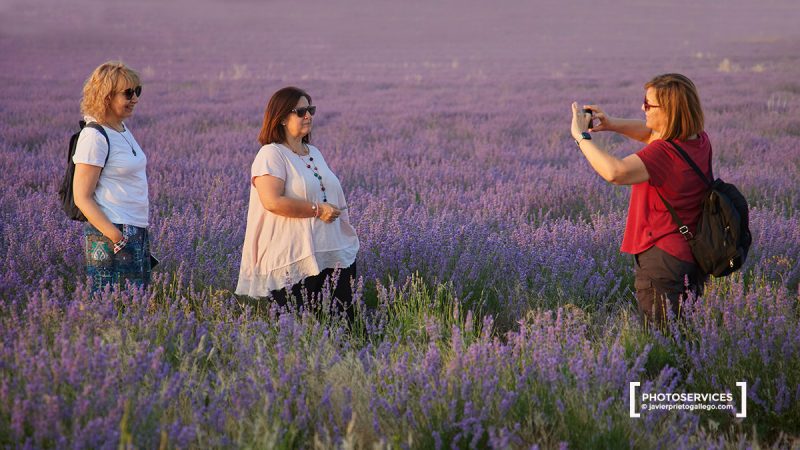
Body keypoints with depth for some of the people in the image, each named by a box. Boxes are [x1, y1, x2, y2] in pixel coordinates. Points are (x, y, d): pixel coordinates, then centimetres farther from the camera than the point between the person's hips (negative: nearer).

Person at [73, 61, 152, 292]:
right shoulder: (94, 137, -13)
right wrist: (115, 237, -22)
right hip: (110, 238, -9)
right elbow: (82, 198, -15)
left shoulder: (123, 131, 14)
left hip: (137, 233, 9)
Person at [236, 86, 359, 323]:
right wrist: (317, 210, -16)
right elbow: (272, 201, -20)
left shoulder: (314, 153, 19)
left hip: (334, 257, 8)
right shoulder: (271, 155, -7)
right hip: (294, 264, -8)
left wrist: (348, 238, 19)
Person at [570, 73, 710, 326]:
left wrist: (581, 136, -22)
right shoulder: (700, 141, 6)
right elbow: (651, 134, 23)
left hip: (661, 260, -9)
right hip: (693, 259, 9)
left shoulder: (663, 154, -23)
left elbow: (614, 172, -36)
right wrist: (612, 125, 8)